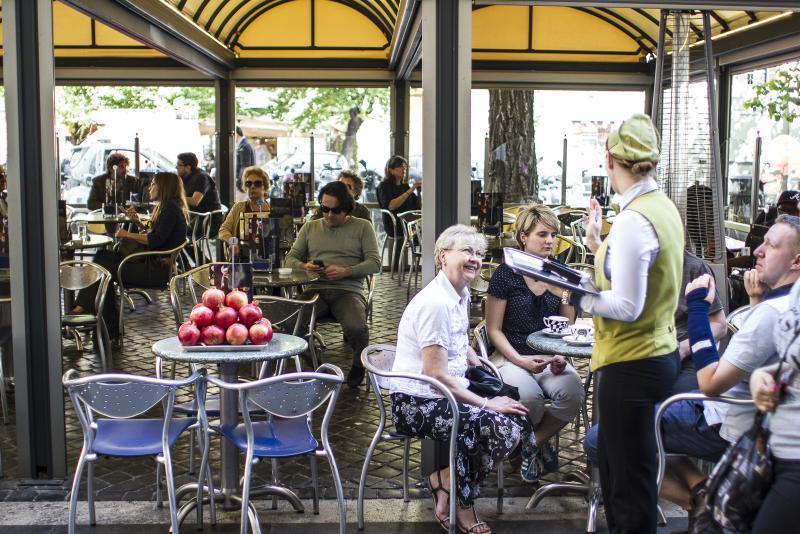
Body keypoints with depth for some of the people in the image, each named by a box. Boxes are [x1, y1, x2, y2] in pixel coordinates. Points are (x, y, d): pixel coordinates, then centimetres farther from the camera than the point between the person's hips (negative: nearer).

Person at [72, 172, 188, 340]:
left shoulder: (171, 208, -13)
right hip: (153, 263, 10)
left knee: (105, 269, -8)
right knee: (103, 255, 3)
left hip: (157, 270, -10)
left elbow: (155, 240, -21)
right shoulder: (168, 207, 19)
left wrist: (127, 234, -10)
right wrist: (138, 222, 12)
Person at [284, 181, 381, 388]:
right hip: (315, 290, 2)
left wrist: (345, 272, -12)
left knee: (356, 328, -34)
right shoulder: (310, 227, 22)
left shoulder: (362, 227, 13)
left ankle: (358, 365, 2)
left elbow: (374, 263, 4)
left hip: (348, 291, -2)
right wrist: (303, 266, -6)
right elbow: (290, 258, 19)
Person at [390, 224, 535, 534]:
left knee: (520, 420, -4)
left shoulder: (461, 294, 9)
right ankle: (459, 503, 2)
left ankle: (445, 479, 7)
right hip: (417, 403, -9)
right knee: (504, 430, -22)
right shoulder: (435, 303, -21)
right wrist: (487, 403, -18)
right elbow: (436, 375, -23)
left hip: (444, 394, 9)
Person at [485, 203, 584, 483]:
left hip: (550, 357, 4)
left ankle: (533, 445, -1)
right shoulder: (506, 274, -4)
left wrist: (560, 357, -8)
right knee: (529, 397, -33)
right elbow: (494, 329, -2)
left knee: (573, 393, -28)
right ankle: (539, 446, 3)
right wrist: (520, 360, -15)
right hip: (511, 356, -3)